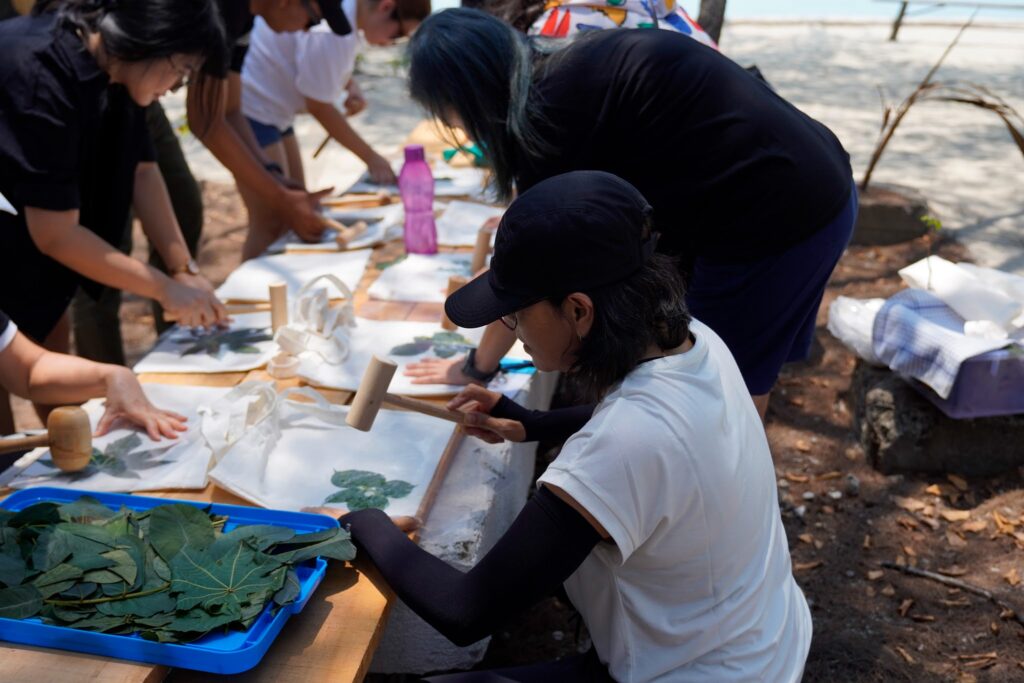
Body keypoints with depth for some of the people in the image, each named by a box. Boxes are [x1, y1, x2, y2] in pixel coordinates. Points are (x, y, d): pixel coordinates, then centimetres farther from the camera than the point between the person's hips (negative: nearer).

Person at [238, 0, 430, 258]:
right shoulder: (333, 28, -27)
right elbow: (318, 106, -20)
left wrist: (352, 87, -3)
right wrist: (372, 158, -12)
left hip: (271, 107, 10)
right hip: (249, 106, -10)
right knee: (271, 223, -10)